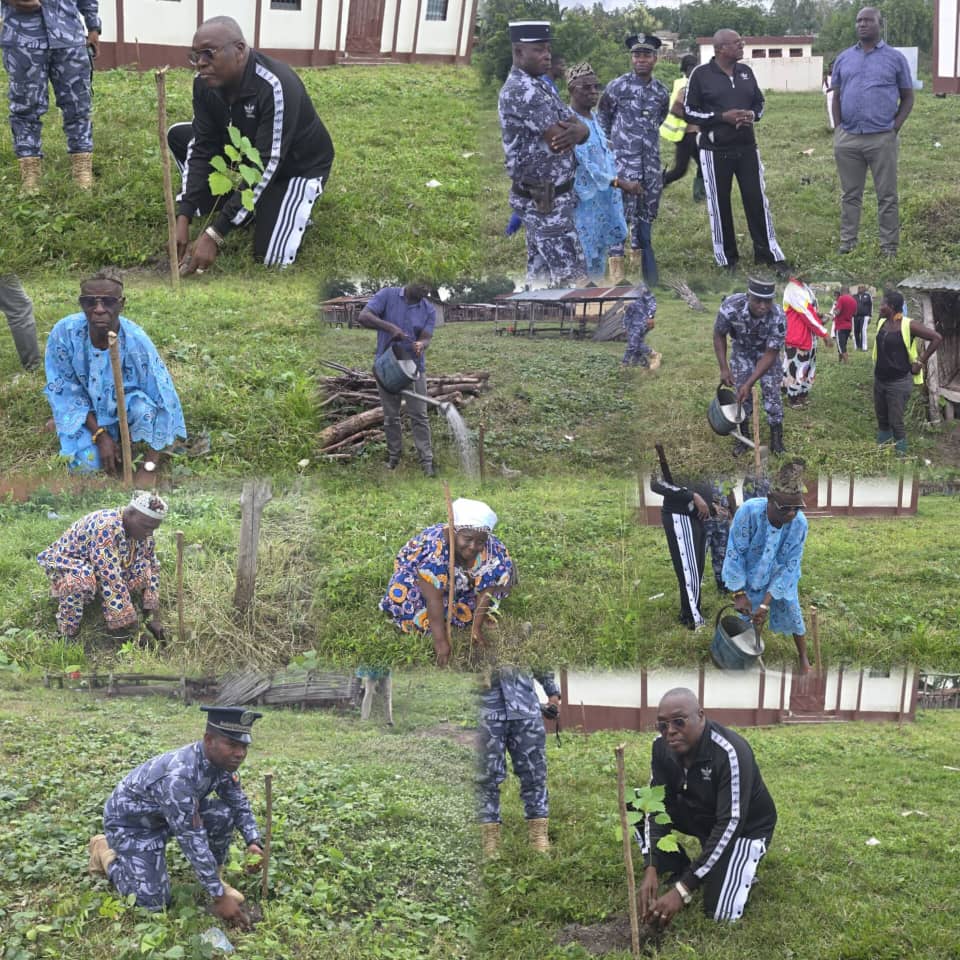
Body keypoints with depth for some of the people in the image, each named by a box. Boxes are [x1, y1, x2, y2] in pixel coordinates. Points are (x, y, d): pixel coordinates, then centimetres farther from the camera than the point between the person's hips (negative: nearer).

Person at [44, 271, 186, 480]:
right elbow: (67, 392, -14)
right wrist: (100, 435, -21)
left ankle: (148, 464, -6)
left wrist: (151, 465, -28)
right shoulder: (64, 333, -27)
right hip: (88, 411, 2)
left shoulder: (135, 341, -31)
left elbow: (162, 399, -26)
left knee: (143, 406, -34)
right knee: (88, 462, -20)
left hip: (127, 405, -1)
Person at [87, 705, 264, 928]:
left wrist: (254, 842, -15)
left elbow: (240, 804, 3)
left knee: (224, 813, -16)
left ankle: (215, 878, 6)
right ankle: (106, 851, 10)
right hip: (131, 821, -7)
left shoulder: (222, 760, -14)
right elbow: (192, 841, -37)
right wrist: (219, 897, -33)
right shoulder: (178, 776, -40)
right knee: (154, 903, -13)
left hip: (173, 814, 7)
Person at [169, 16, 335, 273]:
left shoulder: (275, 87, -37)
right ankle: (239, 208, 0)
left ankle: (293, 211, 10)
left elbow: (265, 167, -38)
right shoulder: (205, 82, -15)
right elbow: (201, 148, -13)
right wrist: (183, 218, -27)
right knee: (178, 136, -4)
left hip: (297, 165, -7)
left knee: (270, 257, -22)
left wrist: (214, 235, -42)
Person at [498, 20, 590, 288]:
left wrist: (576, 131, -17)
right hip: (546, 202, -10)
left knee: (540, 275, 13)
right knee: (574, 280, -10)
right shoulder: (521, 90, -18)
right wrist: (572, 130, 1)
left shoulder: (541, 86, 14)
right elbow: (558, 139, -23)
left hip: (543, 198, 10)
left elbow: (582, 129, 7)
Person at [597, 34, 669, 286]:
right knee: (622, 208, -10)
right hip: (624, 159, -5)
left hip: (651, 159, 5)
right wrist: (608, 145, 5)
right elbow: (602, 118, 3)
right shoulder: (617, 86, -7)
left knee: (648, 208, 10)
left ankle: (639, 255, 23)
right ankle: (616, 260, -6)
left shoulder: (661, 92, 7)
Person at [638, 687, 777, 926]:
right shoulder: (662, 747, -16)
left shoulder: (730, 753, -35)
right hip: (699, 816, 6)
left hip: (744, 826, -6)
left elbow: (730, 823, -37)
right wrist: (651, 870, -30)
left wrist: (683, 890, -41)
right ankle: (682, 872, 0)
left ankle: (741, 867, 9)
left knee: (720, 913, -22)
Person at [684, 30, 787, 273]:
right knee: (719, 204, 4)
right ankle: (727, 258, 15)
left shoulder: (746, 72, 8)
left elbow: (759, 102, 18)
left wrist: (752, 114, -6)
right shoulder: (701, 75, -6)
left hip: (747, 148, 4)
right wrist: (723, 116, -15)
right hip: (715, 150, -4)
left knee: (757, 199, 3)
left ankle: (768, 253, 11)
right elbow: (690, 111, -5)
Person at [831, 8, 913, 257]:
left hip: (882, 138, -3)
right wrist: (838, 128, 4)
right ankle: (847, 243, 16)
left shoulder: (895, 58, 3)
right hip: (847, 138, 3)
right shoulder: (843, 59, 11)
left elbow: (907, 98, 6)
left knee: (887, 196, 1)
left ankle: (889, 247, 5)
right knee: (850, 194, 9)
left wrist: (895, 128, -5)